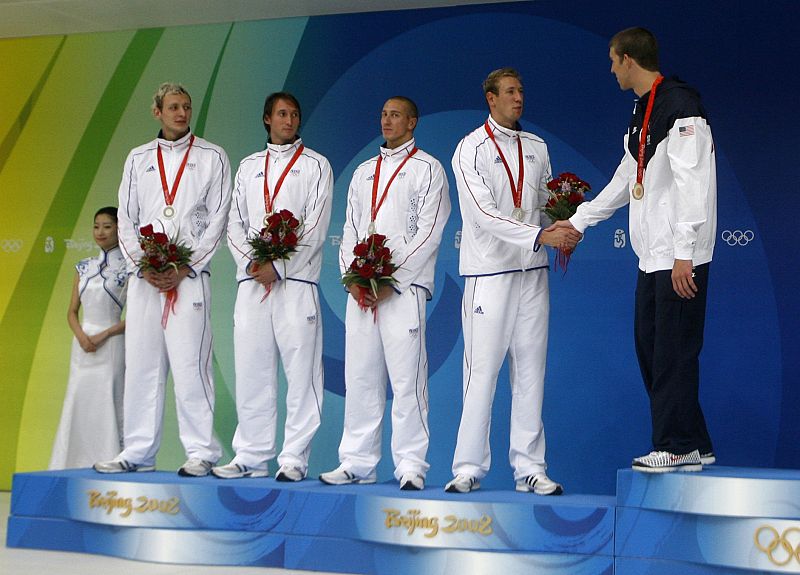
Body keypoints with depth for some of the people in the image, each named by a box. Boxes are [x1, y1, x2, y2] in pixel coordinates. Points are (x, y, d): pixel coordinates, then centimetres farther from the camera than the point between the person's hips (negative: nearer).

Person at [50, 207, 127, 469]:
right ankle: (76, 466, 12)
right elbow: (72, 312, 12)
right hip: (82, 346, 5)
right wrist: (81, 336, -7)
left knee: (106, 405, -7)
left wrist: (103, 336, -14)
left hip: (111, 345, -5)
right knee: (77, 405, 5)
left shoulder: (127, 268, -3)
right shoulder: (84, 267, 12)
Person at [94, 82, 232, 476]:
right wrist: (142, 266, -2)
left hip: (189, 277, -4)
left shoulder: (212, 158, 6)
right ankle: (138, 453, 11)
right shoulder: (138, 159, 16)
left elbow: (217, 220, 1)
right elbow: (126, 220, 13)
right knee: (140, 365, 4)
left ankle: (201, 452, -3)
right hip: (144, 277, 4)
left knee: (190, 365, -8)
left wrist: (185, 268, -8)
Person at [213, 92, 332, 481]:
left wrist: (277, 267, -10)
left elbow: (316, 227, -3)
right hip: (252, 279, 4)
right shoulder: (249, 167, 20)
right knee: (251, 371, 4)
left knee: (300, 371, -7)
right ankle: (251, 456, 10)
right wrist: (251, 262, -4)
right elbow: (235, 223, 14)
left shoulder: (315, 166, 7)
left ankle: (294, 458, -4)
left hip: (295, 279, -4)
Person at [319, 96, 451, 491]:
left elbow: (429, 233, -5)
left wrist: (390, 280, -12)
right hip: (360, 292, 6)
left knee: (407, 378, -8)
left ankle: (410, 465, -4)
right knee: (359, 377, 5)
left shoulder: (427, 170, 5)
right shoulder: (364, 172, 23)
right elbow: (350, 229, 18)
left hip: (403, 289, -5)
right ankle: (357, 463, 10)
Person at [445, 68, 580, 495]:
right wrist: (540, 236, -21)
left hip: (532, 271, 5)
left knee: (531, 371, 4)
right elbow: (484, 214, -13)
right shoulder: (471, 149, -2)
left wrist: (564, 226, -2)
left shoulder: (536, 147, 15)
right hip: (489, 271, -5)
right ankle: (469, 467, 3)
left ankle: (529, 468, 8)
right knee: (482, 370, -5)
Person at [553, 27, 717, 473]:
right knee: (650, 348, 11)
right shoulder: (642, 114, 18)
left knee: (673, 351, -6)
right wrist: (578, 221, 31)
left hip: (681, 259, -10)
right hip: (653, 257, 10)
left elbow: (694, 185, -19)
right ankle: (693, 445, 18)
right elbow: (625, 181, 27)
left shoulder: (680, 106, -13)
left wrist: (684, 255, -22)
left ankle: (679, 446, 3)